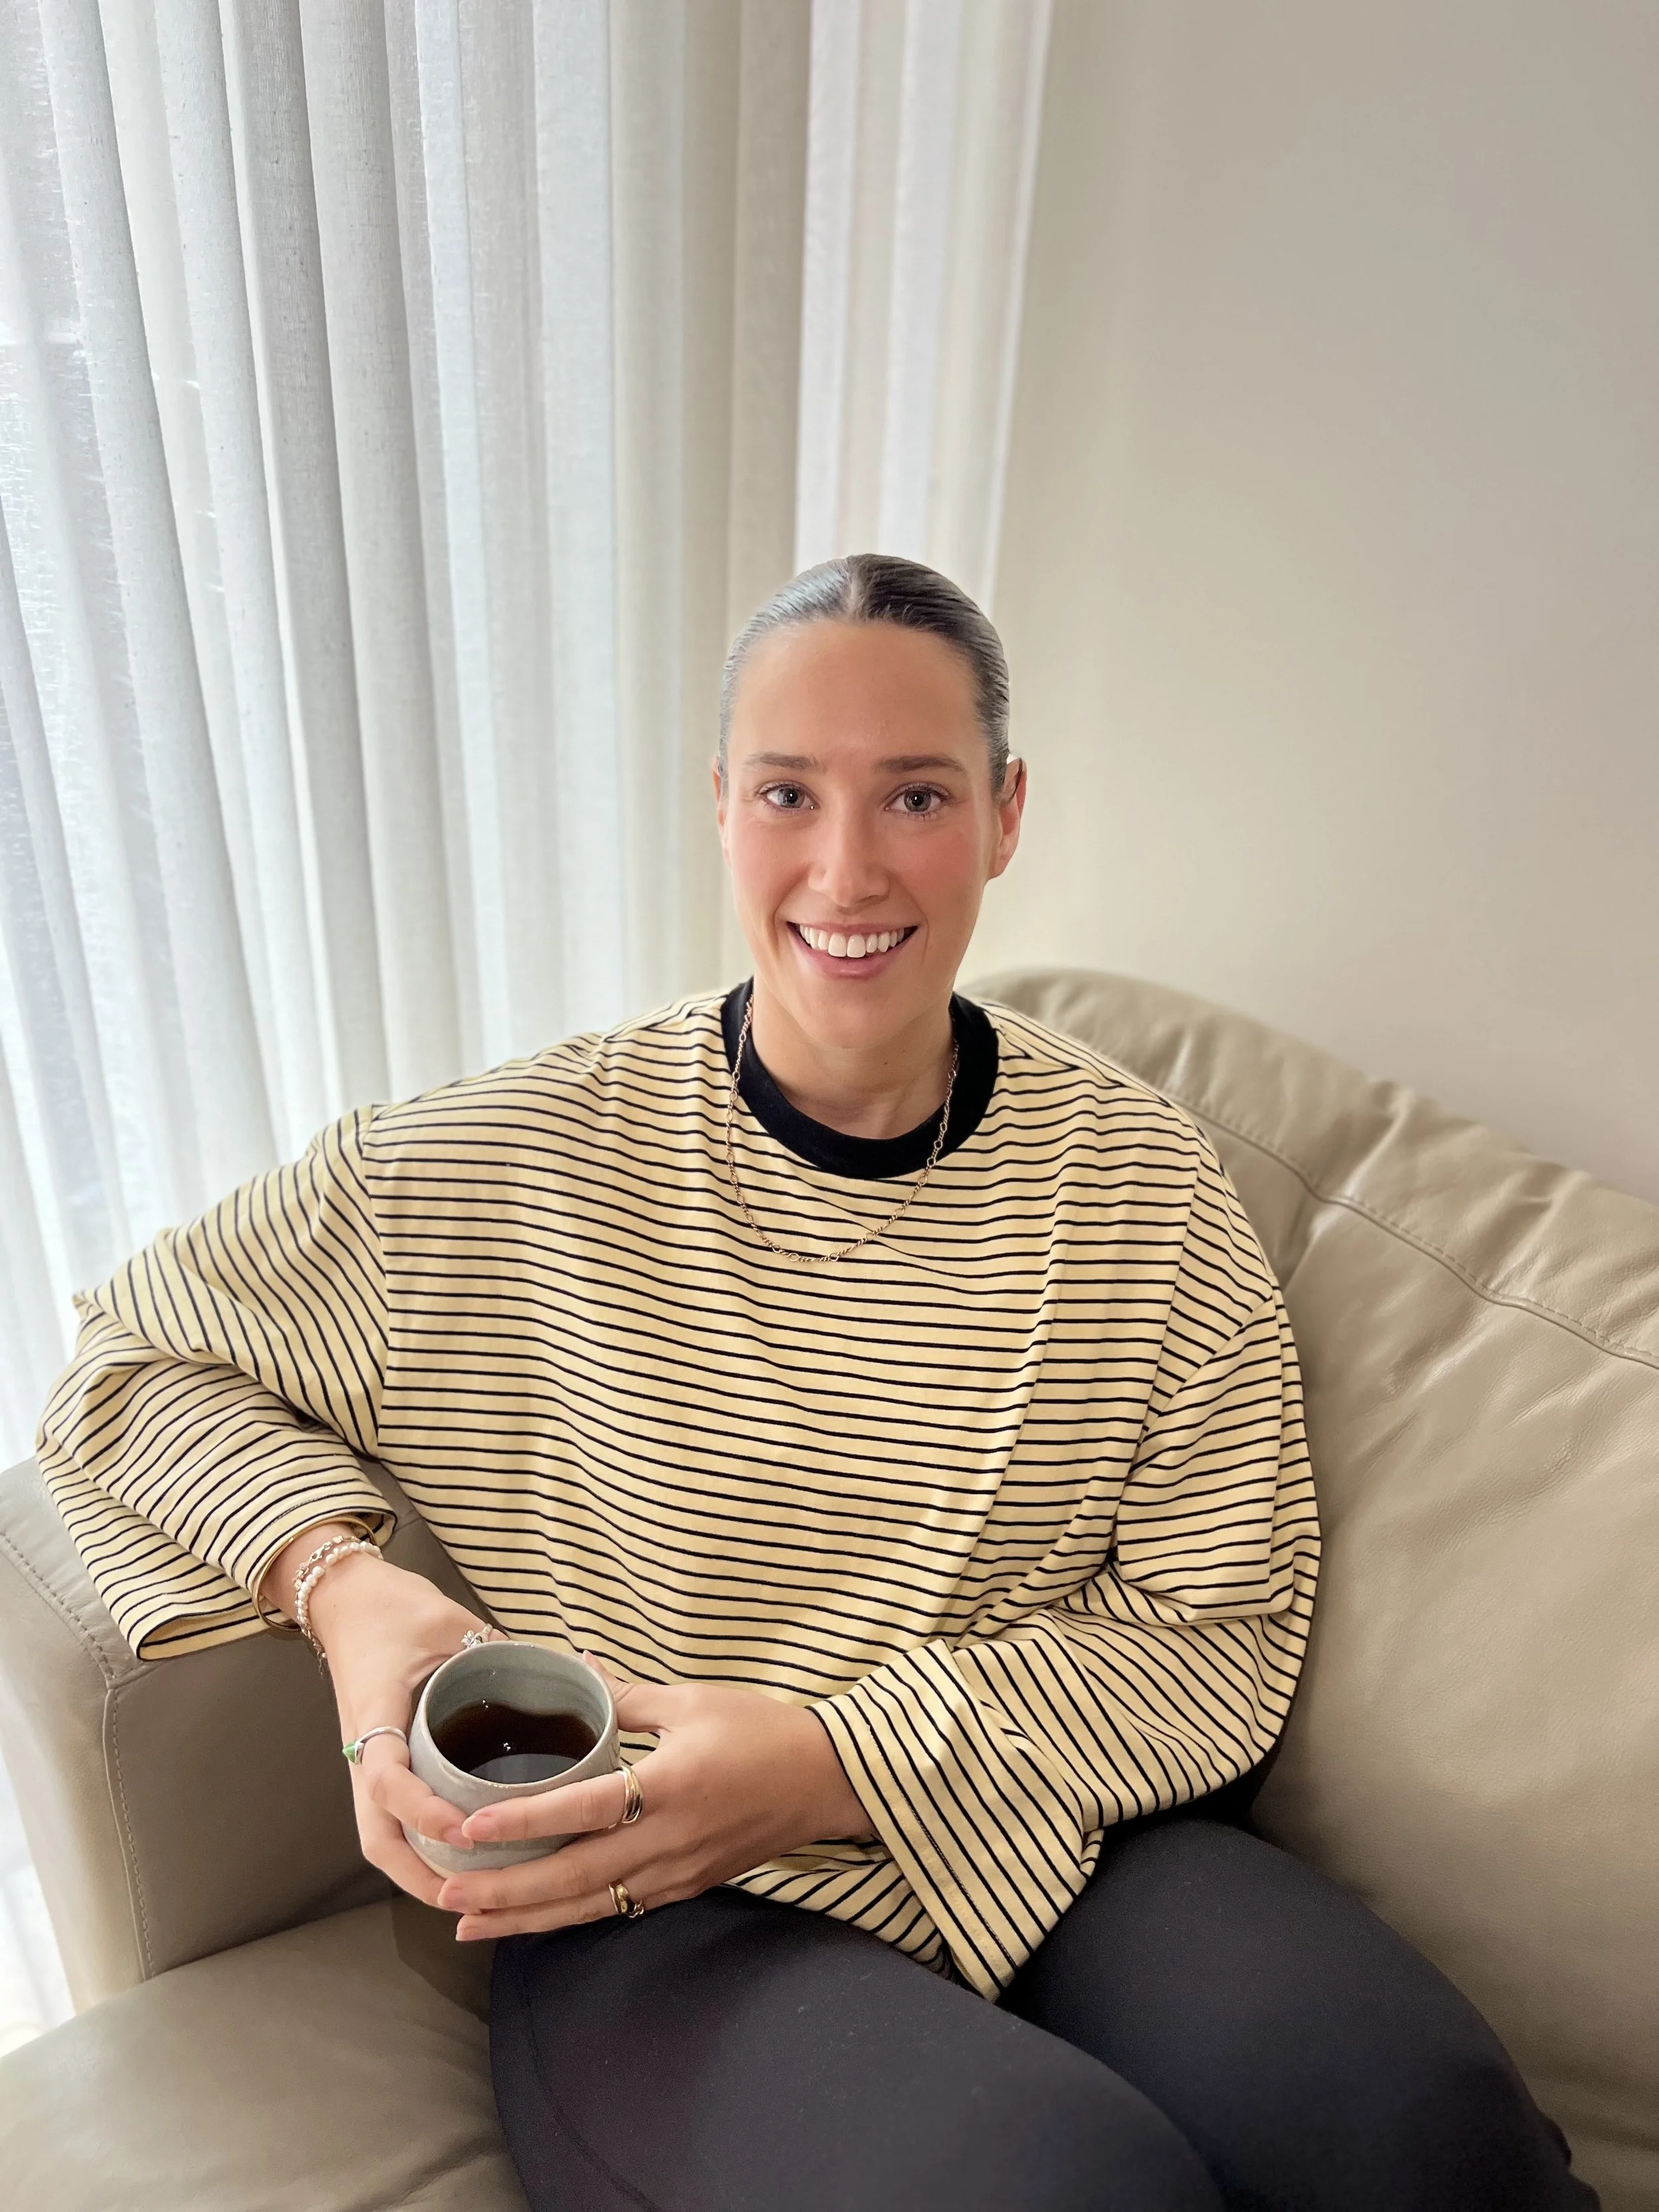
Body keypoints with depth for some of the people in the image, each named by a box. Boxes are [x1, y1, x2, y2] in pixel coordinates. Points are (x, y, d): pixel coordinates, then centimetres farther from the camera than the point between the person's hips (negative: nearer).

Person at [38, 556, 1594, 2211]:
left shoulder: (1139, 1184, -3)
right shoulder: (511, 1167, -8)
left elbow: (1219, 1631, -2)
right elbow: (132, 1359, 5)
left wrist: (835, 1760, -15)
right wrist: (341, 1579, -15)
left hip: (1056, 1862, 3)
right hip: (665, 1932, -2)